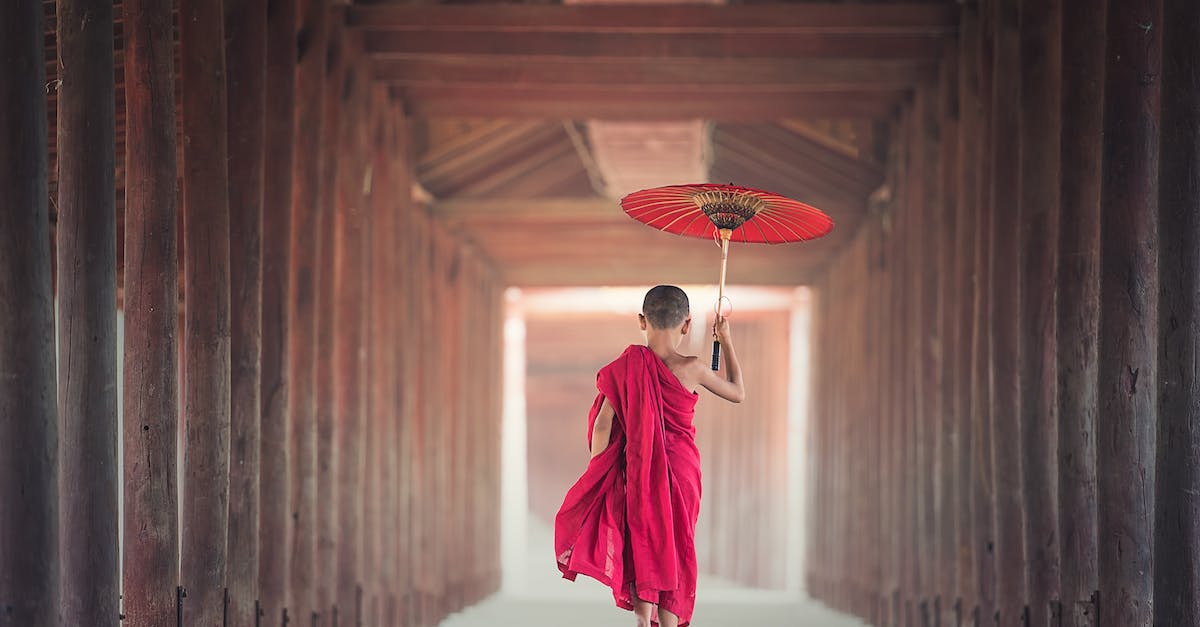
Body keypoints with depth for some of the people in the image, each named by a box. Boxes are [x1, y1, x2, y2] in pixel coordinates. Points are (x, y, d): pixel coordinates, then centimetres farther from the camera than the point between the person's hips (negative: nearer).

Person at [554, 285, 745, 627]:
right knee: (674, 550, 8)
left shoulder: (626, 367, -9)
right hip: (681, 469, -1)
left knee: (640, 549, 12)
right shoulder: (691, 369, -11)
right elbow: (738, 392, 6)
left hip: (636, 471, 1)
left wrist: (597, 474, 3)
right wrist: (726, 340, 15)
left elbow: (603, 423, -8)